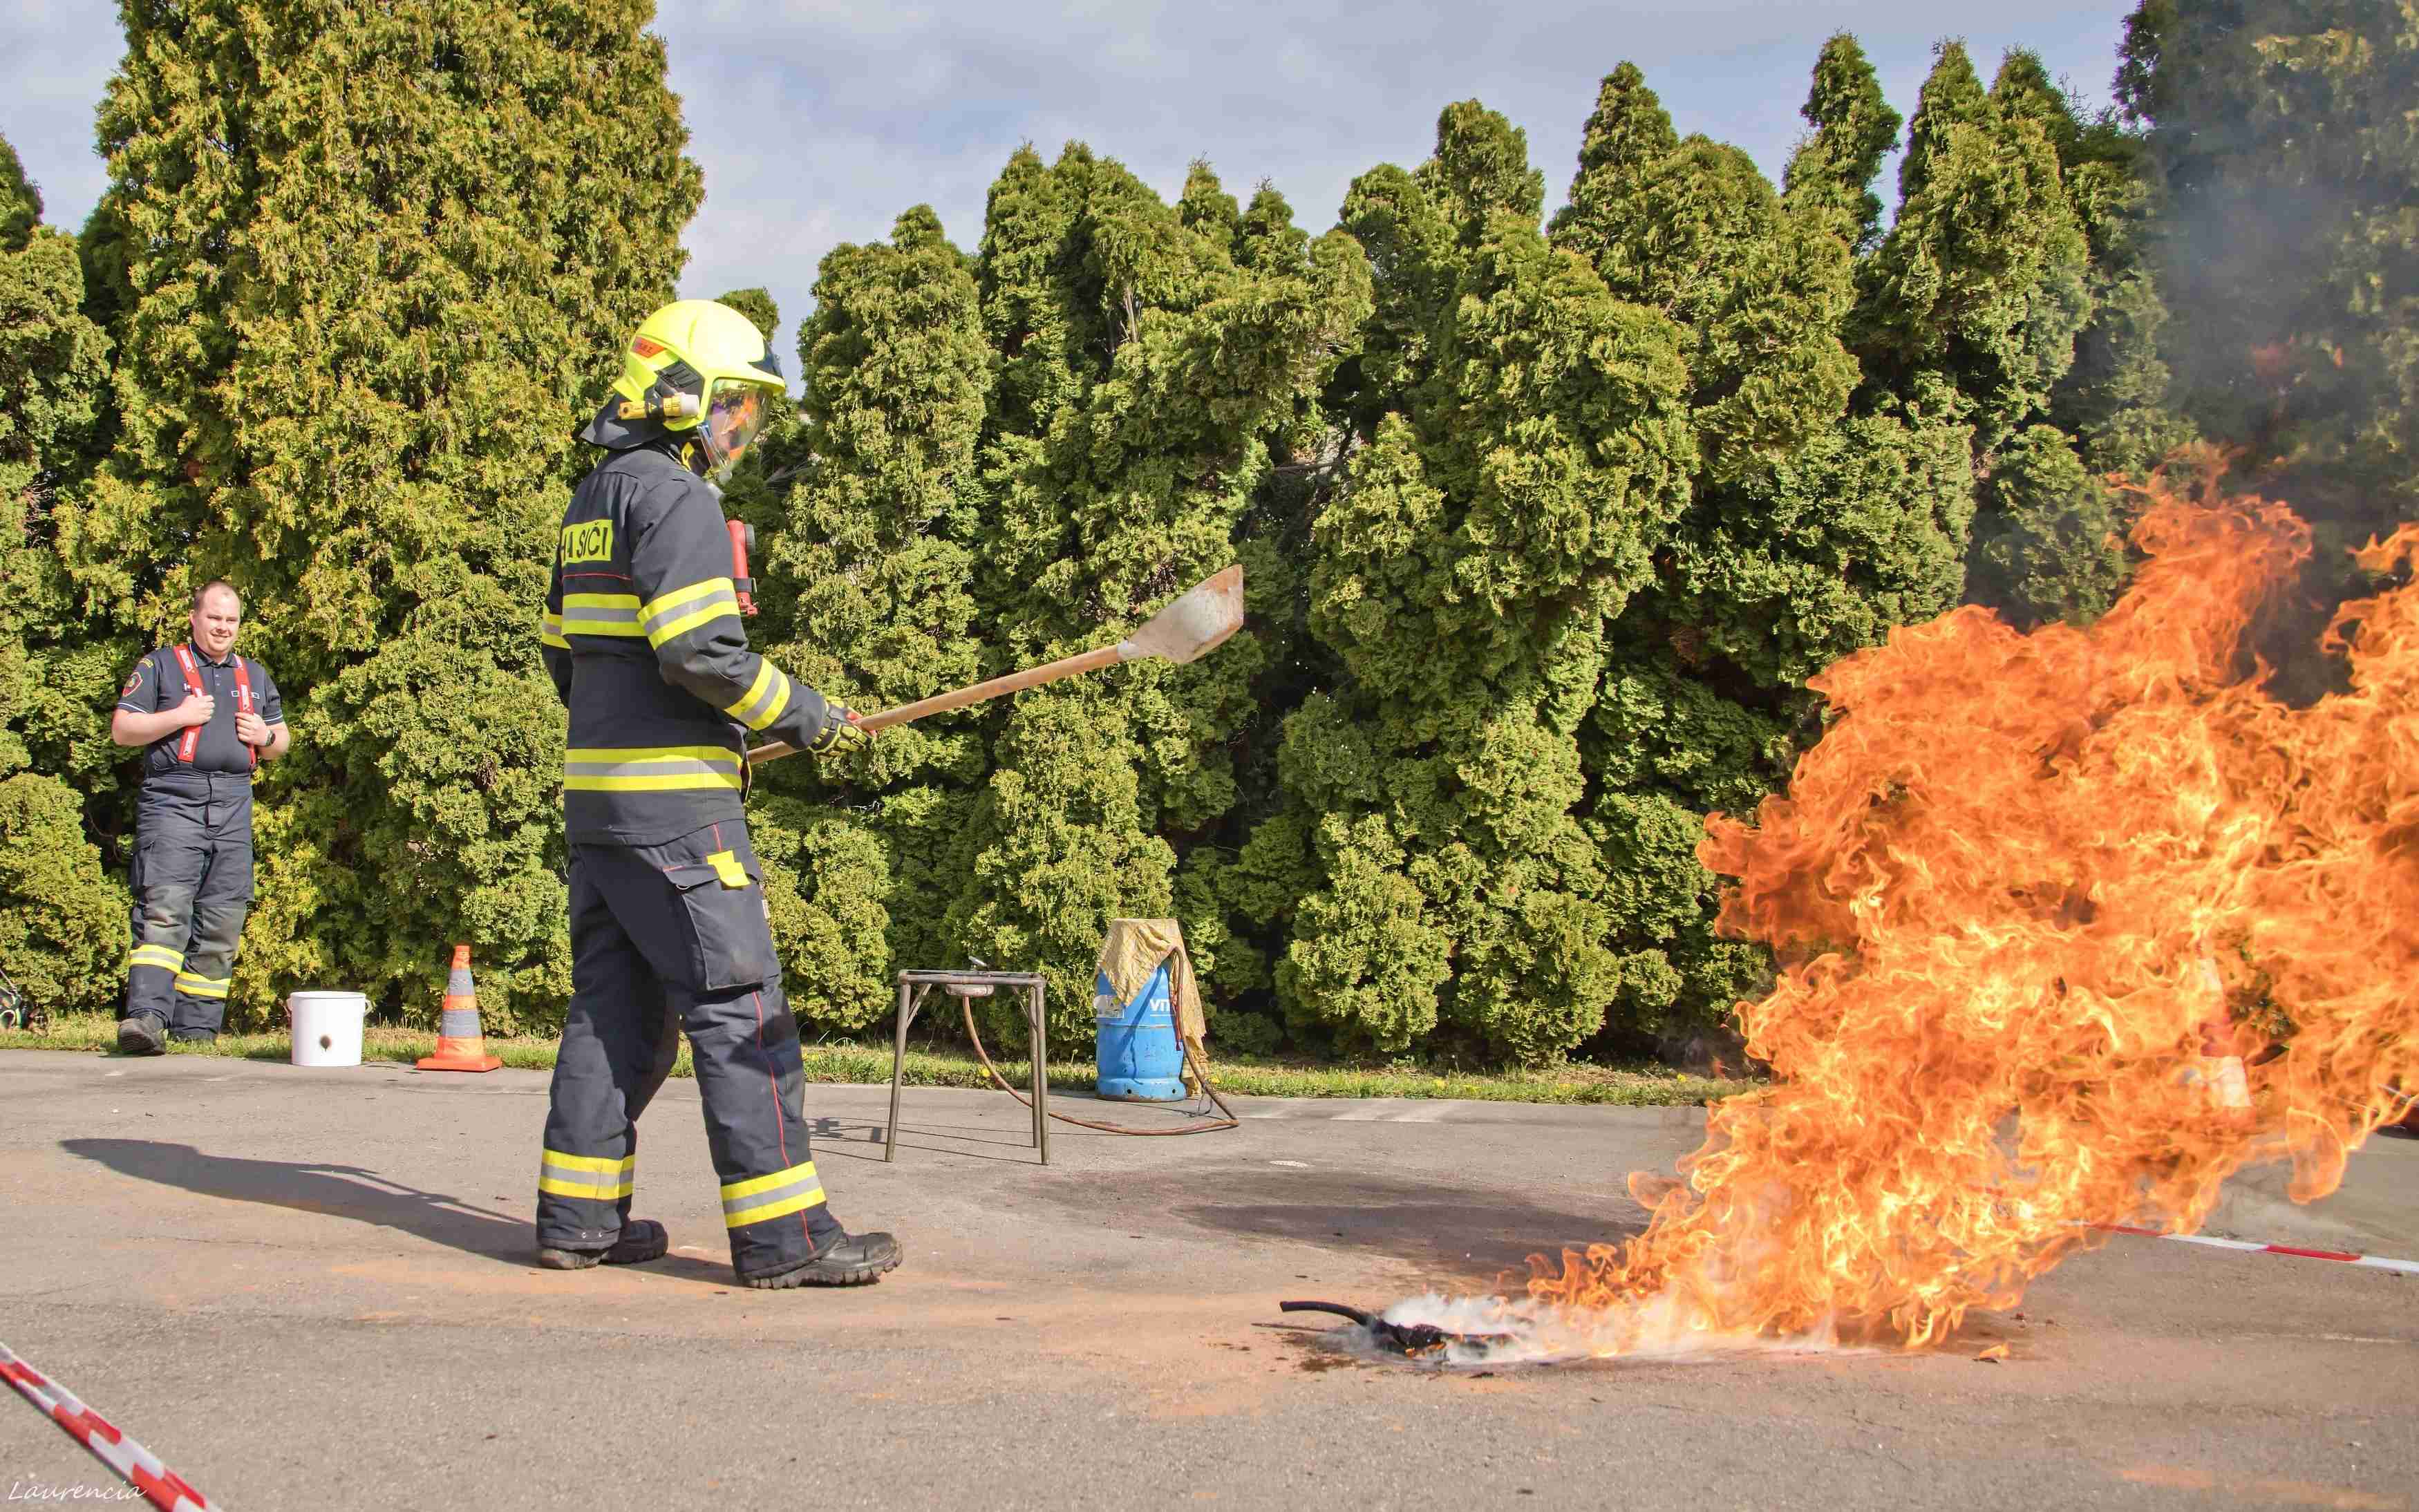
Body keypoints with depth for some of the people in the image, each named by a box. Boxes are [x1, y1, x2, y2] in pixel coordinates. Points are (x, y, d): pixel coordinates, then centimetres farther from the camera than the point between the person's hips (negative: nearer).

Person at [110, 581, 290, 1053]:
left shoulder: (255, 676, 23)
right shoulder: (160, 665, 9)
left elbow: (282, 741, 29)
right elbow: (121, 729, 3)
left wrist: (266, 736, 6)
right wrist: (179, 716, -9)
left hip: (234, 807, 5)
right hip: (172, 801, -5)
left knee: (221, 924, 2)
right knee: (165, 910, -19)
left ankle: (196, 1028, 7)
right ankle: (147, 1017, -29)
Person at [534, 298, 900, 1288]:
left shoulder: (592, 500, 18)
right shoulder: (677, 497, -11)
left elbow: (562, 649, 22)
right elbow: (701, 650, -20)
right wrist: (796, 712, -8)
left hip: (596, 793, 9)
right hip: (677, 804, -9)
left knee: (616, 1008, 13)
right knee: (740, 1010, -7)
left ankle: (580, 1218, 15)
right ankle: (782, 1235, -6)